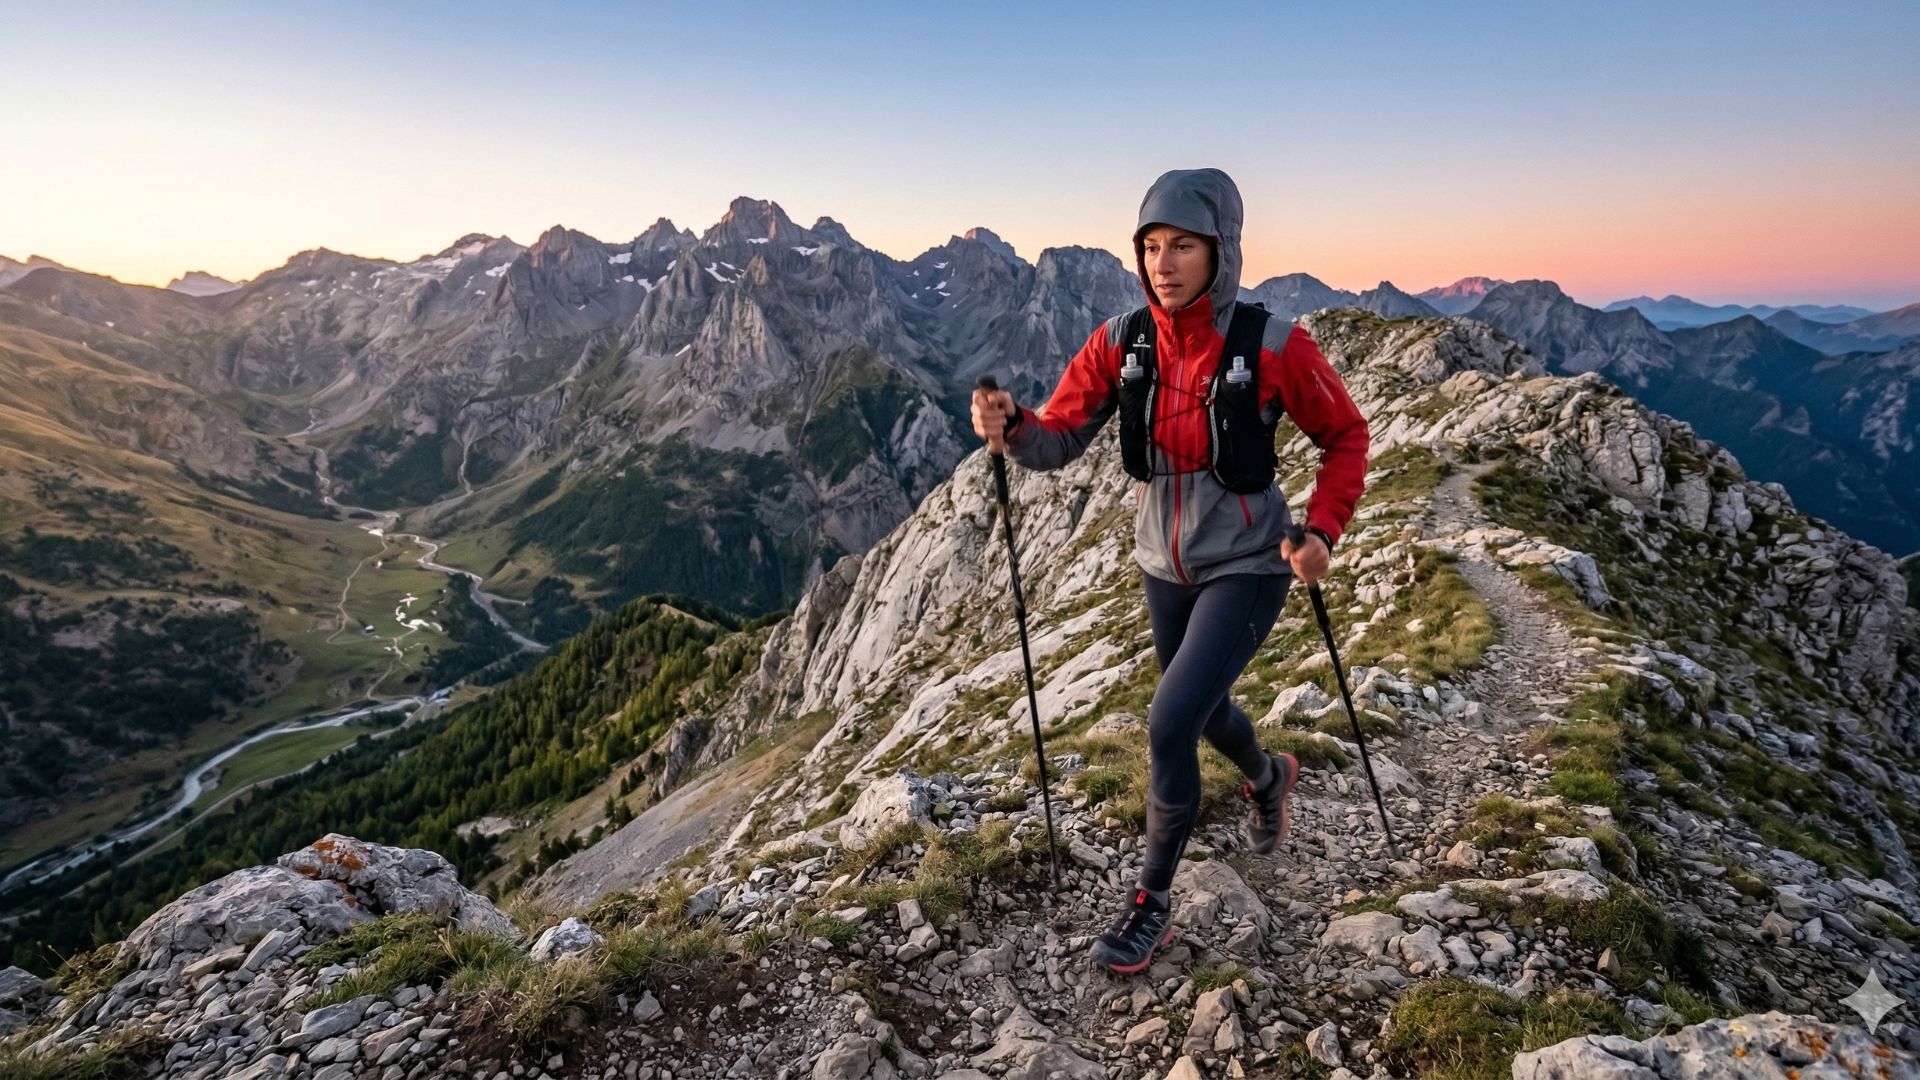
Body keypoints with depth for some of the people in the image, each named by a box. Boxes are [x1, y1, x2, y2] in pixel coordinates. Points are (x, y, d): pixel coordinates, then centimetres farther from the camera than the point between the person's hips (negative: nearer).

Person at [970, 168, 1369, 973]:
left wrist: (1321, 532, -16)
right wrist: (1011, 427, -32)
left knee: (1169, 722, -15)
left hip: (1246, 566, -5)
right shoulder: (1120, 343, -9)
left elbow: (1345, 438, -4)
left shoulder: (1273, 347, -18)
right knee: (1201, 710, 24)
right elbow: (1060, 437, -11)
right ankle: (1269, 778, 60)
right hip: (1164, 563, 5)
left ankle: (1151, 901, 10)